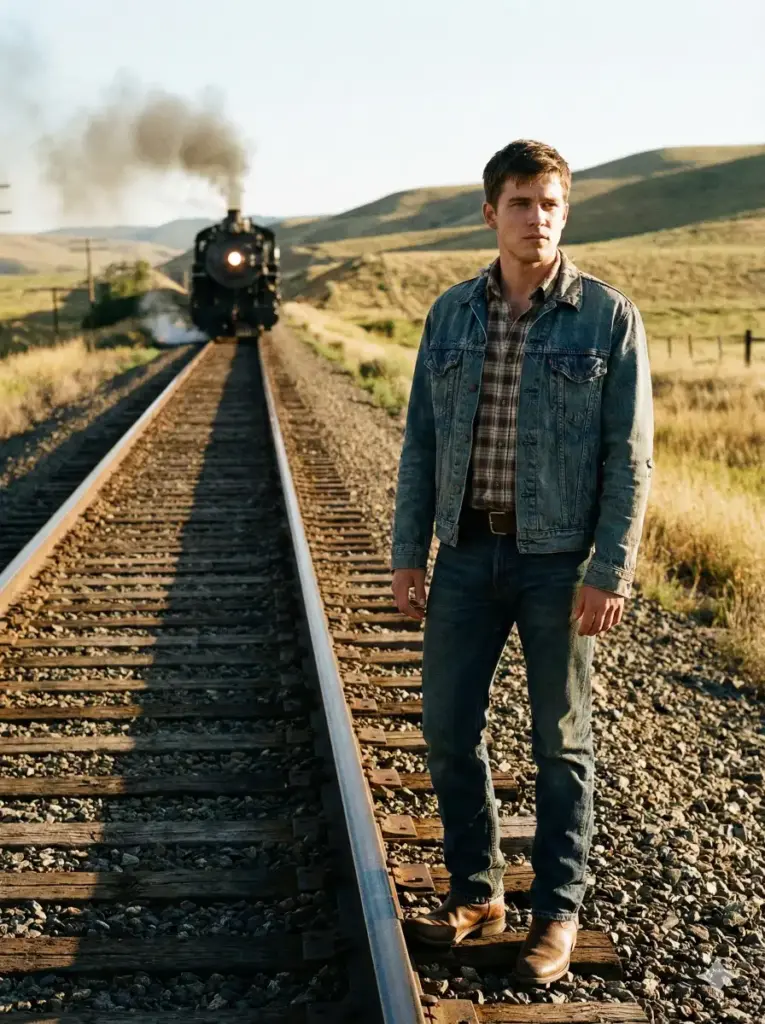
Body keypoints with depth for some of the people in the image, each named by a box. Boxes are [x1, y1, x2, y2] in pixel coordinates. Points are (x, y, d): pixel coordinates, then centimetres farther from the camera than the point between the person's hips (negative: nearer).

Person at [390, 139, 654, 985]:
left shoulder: (607, 317, -6)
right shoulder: (452, 314, 5)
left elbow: (629, 456, -7)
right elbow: (421, 440, 8)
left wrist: (609, 573, -13)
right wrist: (408, 552, 4)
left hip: (560, 559, -3)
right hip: (468, 551, 4)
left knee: (560, 740, 8)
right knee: (448, 728, 8)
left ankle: (558, 911, 23)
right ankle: (476, 891, 27)